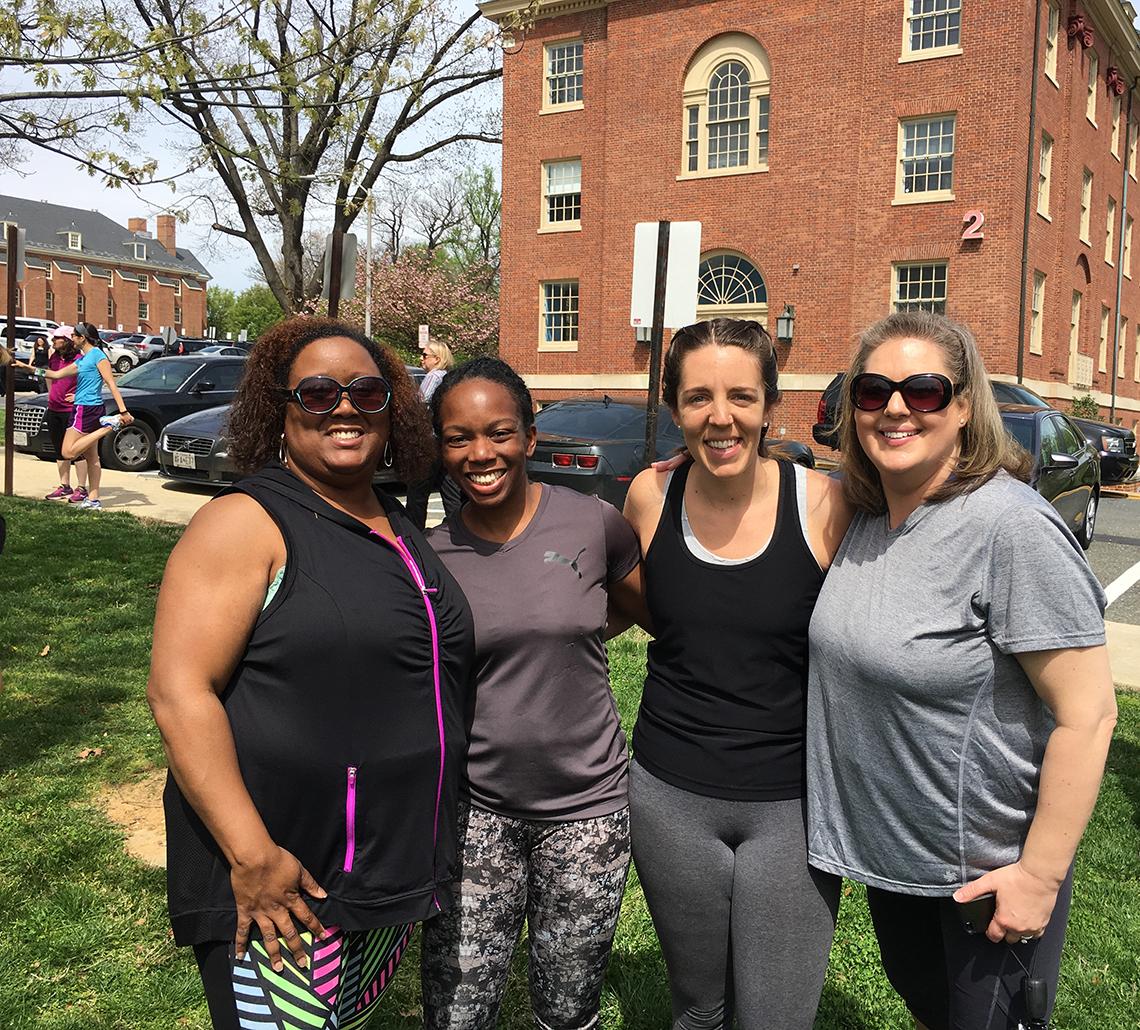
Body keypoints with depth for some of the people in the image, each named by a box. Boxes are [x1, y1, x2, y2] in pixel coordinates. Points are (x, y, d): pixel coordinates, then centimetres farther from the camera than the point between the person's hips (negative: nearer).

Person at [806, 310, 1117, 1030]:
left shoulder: (1012, 526, -24)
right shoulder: (865, 518, -1)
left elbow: (1087, 714, -23)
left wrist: (1040, 872, -20)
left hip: (990, 867, -6)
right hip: (886, 852, 7)